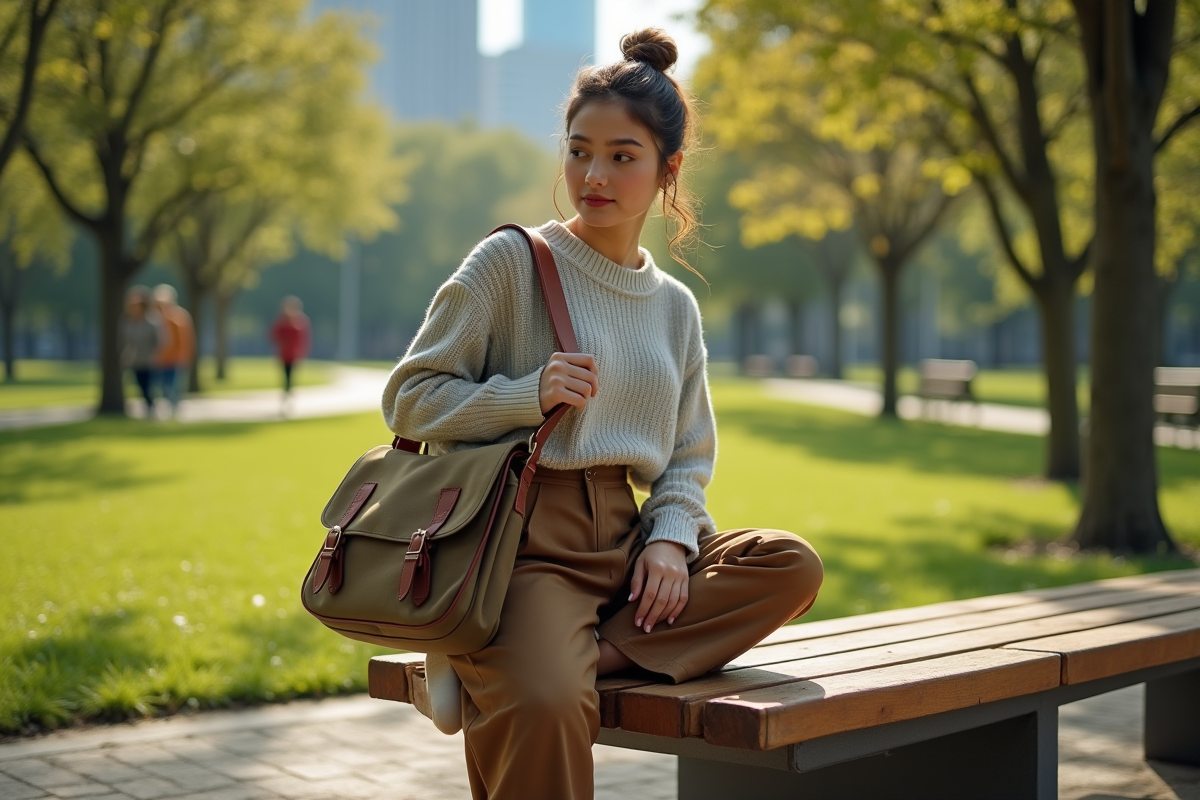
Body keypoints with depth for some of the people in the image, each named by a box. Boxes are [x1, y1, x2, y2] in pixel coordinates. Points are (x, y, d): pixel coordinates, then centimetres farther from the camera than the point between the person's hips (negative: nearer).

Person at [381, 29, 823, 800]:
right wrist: (528, 396, -17)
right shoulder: (512, 261, -1)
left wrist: (671, 536, -5)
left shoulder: (675, 306, 14)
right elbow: (409, 397, -2)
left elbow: (688, 459, 17)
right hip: (524, 541, -6)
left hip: (623, 540, 6)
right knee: (545, 704, -35)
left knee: (793, 564, -17)